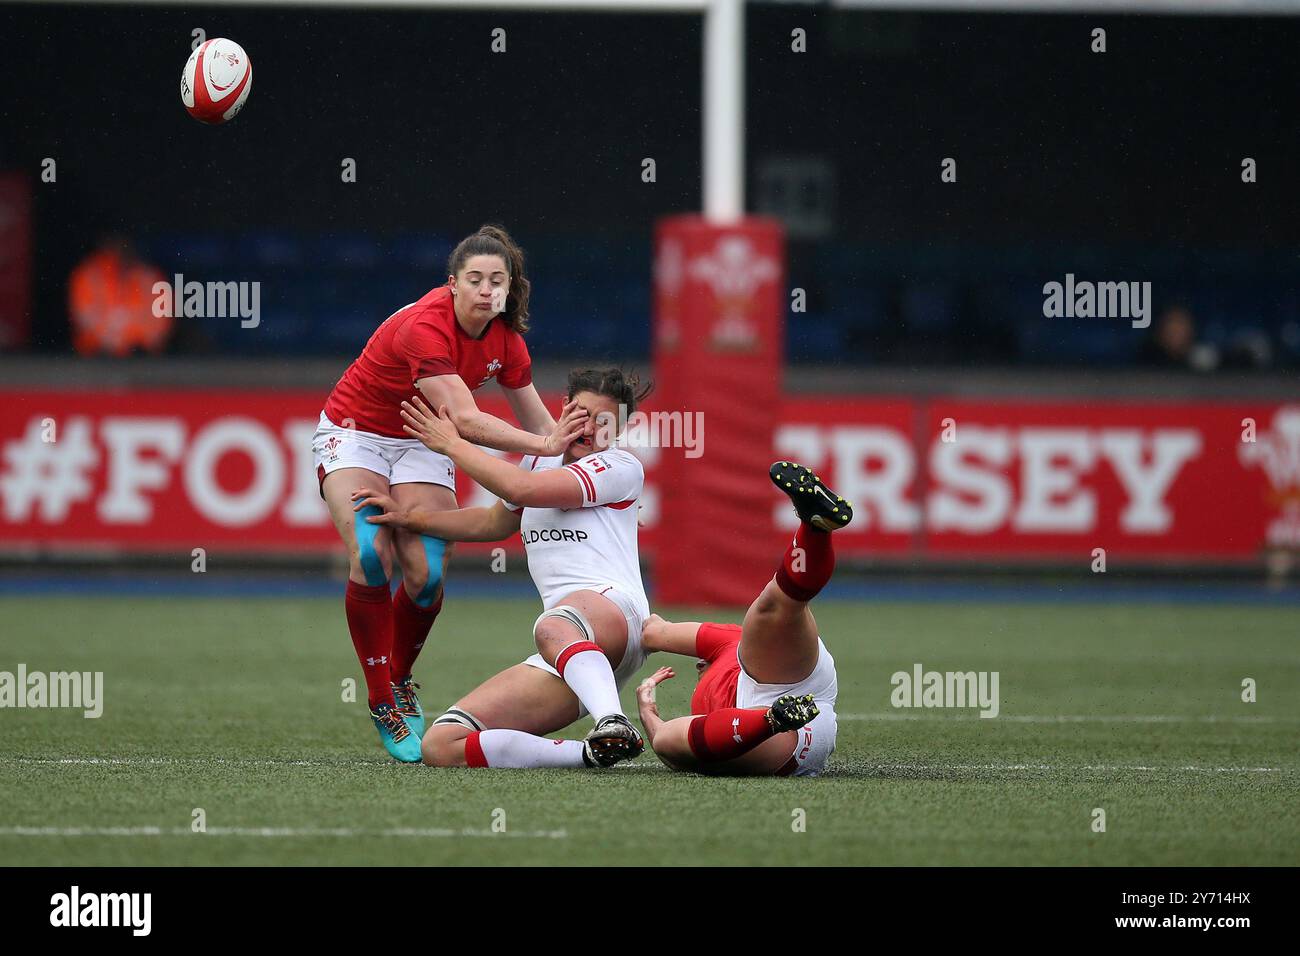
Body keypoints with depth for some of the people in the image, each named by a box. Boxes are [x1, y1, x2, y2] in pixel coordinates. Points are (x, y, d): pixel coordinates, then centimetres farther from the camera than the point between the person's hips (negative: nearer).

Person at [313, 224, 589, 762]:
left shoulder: (505, 340, -9)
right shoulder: (423, 328, -31)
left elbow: (537, 420, 2)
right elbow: (463, 419, -38)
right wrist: (544, 443, -42)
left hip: (420, 445, 5)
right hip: (354, 433, -5)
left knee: (426, 573, -15)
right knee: (371, 556, -27)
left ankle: (400, 681, 12)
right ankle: (382, 701, -14)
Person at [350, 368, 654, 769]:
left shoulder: (621, 467, 2)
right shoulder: (541, 459, 25)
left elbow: (521, 488, -10)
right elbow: (493, 523, 43)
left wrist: (452, 444, 1)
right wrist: (410, 517, 35)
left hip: (612, 604, -7)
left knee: (553, 628, -47)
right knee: (441, 746, -13)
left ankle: (614, 727, -63)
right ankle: (591, 754, -26)